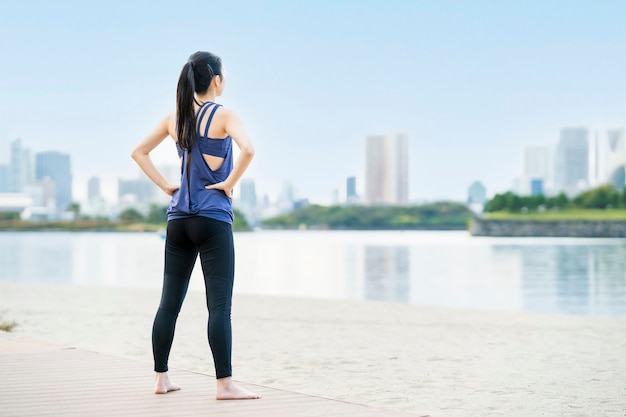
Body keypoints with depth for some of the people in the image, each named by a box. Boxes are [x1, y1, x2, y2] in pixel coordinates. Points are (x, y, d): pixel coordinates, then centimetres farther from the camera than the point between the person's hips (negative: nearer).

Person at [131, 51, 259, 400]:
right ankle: (225, 384, -6)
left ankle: (162, 378, 16)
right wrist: (230, 183, -12)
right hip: (213, 218, -6)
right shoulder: (224, 115, -8)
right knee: (220, 305, -5)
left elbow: (139, 153, 17)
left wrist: (167, 186, 12)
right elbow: (248, 149, -25)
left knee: (170, 302, 10)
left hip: (179, 219, 6)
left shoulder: (175, 118, 9)